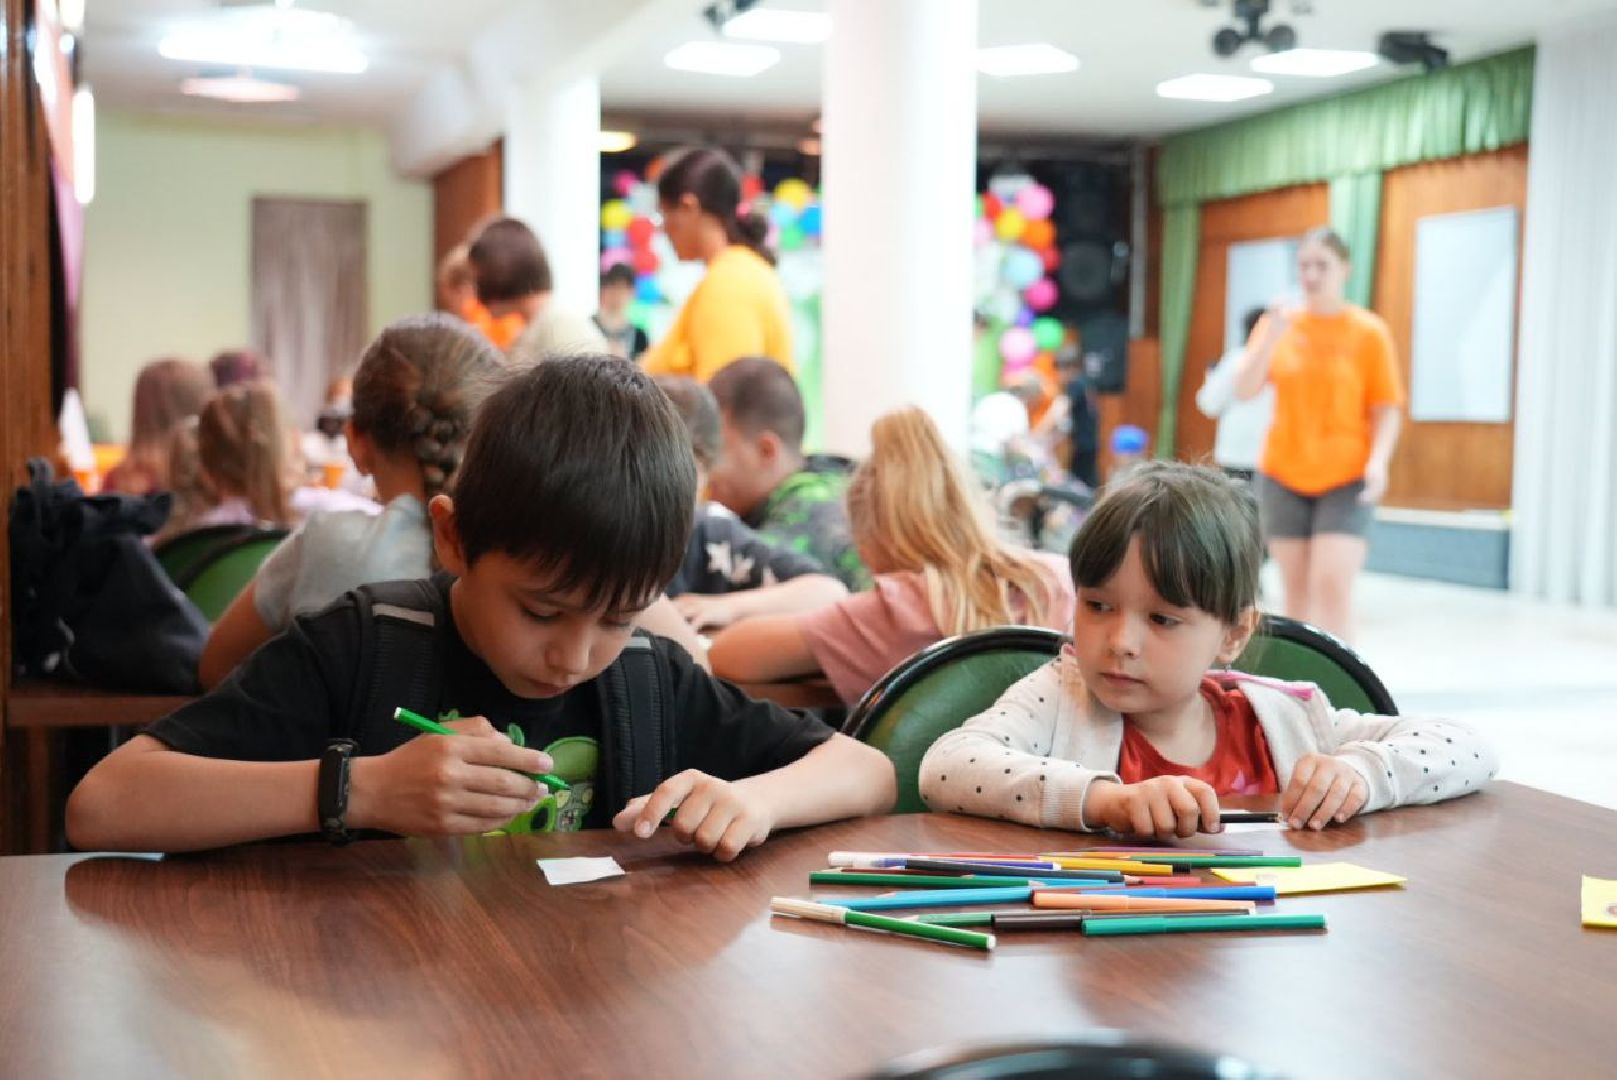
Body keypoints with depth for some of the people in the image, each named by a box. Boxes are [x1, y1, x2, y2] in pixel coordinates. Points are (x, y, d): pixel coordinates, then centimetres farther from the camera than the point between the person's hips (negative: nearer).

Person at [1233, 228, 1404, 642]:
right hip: (1284, 475, 3)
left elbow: (1387, 408, -3)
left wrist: (1378, 459, -19)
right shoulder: (1278, 323, 4)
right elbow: (1244, 390, -4)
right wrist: (1273, 335, -18)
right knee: (1296, 590, 7)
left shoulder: (1369, 331, -3)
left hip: (1347, 480, -3)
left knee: (1332, 586, -14)